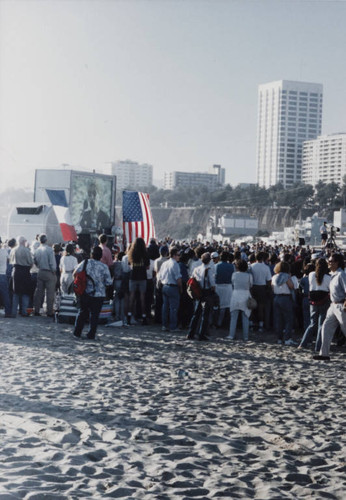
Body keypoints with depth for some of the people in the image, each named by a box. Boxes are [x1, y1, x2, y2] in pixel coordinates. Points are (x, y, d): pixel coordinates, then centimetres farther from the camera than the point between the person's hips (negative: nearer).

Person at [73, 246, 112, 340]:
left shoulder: (84, 263, -5)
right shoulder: (104, 267, -10)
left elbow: (75, 274, 4)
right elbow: (109, 282, -8)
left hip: (85, 293, 3)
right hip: (98, 295, -2)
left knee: (82, 312, 16)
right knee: (94, 315, 6)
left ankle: (77, 332, 20)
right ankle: (91, 334, 8)